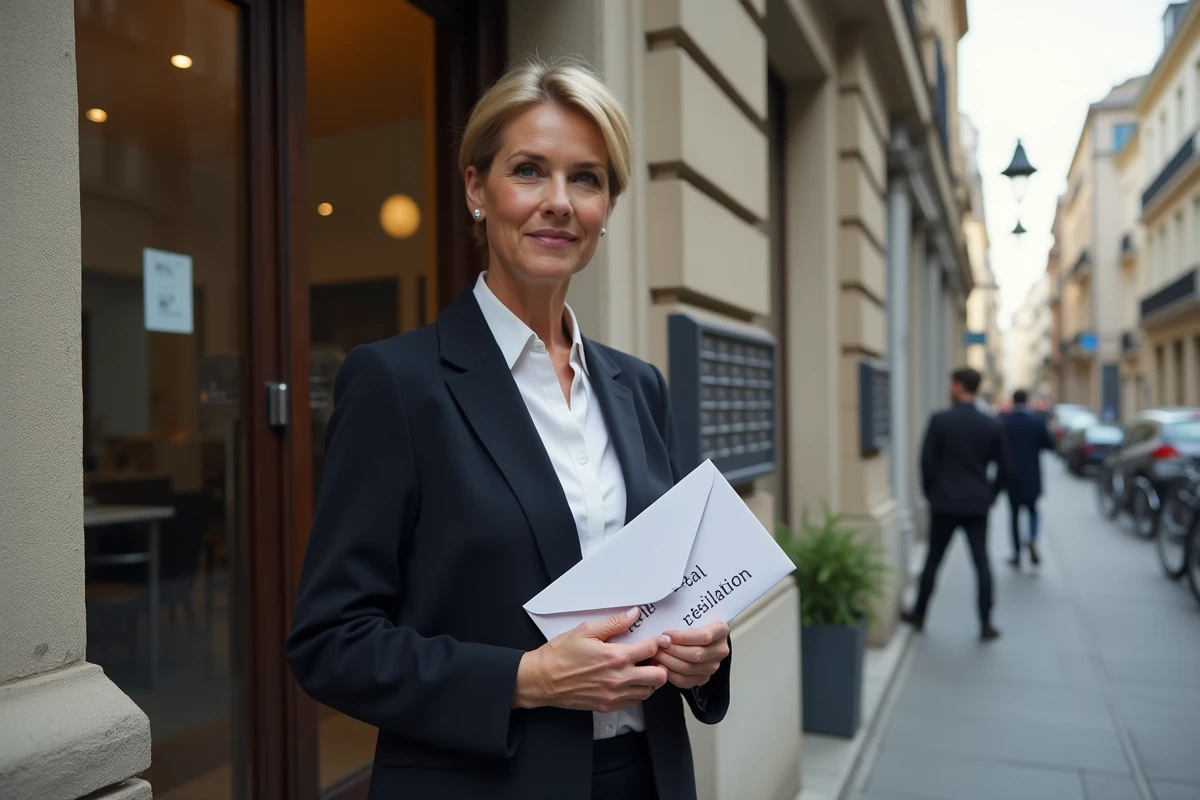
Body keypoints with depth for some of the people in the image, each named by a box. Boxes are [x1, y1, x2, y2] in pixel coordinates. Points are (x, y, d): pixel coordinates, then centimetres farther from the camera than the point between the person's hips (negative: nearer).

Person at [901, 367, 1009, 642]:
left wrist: (930, 492, 5)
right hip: (978, 505, 2)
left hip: (944, 503, -2)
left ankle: (919, 614, 20)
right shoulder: (993, 425, -1)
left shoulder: (940, 420, -10)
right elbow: (1003, 467, 2)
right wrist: (990, 495, 15)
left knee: (933, 559, 9)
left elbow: (927, 461, -9)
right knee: (982, 562, 6)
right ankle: (986, 624, 7)